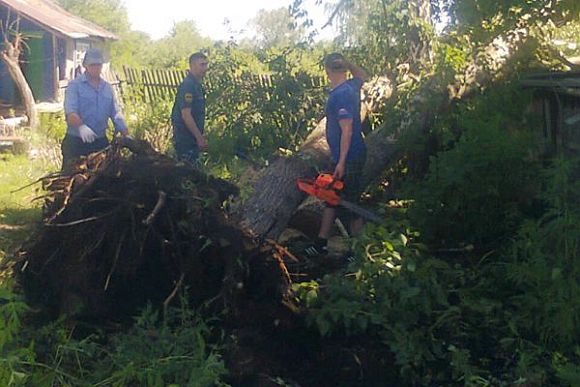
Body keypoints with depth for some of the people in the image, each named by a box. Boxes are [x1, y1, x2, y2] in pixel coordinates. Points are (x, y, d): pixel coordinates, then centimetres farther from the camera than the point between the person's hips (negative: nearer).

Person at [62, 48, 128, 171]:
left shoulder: (107, 87, 12)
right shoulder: (75, 85, -4)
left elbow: (116, 115, 11)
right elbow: (70, 112, -18)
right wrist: (81, 126, -38)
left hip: (100, 142, 5)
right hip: (76, 142, -5)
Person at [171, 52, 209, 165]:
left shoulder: (197, 85, 14)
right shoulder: (187, 85, -16)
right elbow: (186, 115, -22)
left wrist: (200, 137, 19)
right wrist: (200, 138, -21)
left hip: (192, 138, 10)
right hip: (185, 139, -10)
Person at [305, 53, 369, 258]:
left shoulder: (340, 95, -23)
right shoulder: (352, 86, 4)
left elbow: (347, 130, -24)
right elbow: (363, 76, 29)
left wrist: (342, 162, -22)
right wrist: (346, 62, 15)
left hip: (349, 158, -10)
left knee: (349, 204, 0)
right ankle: (321, 242, 27)